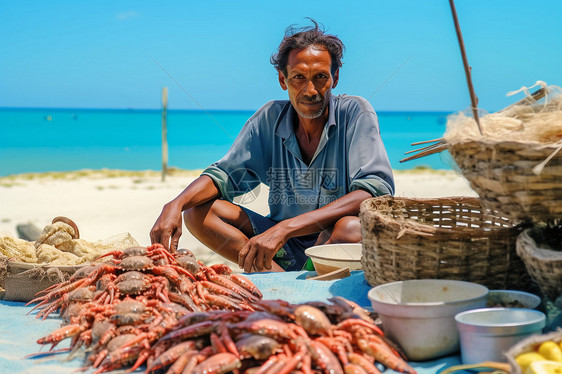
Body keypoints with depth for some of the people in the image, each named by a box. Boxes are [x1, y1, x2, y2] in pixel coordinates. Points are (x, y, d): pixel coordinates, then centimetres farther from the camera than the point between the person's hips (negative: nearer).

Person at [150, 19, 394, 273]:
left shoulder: (354, 112, -12)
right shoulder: (270, 119, 0)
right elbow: (224, 174, 2)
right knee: (197, 211, -11)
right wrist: (176, 204, -22)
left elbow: (378, 191, -25)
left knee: (350, 226, -39)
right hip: (285, 248, 5)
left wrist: (286, 227, -33)